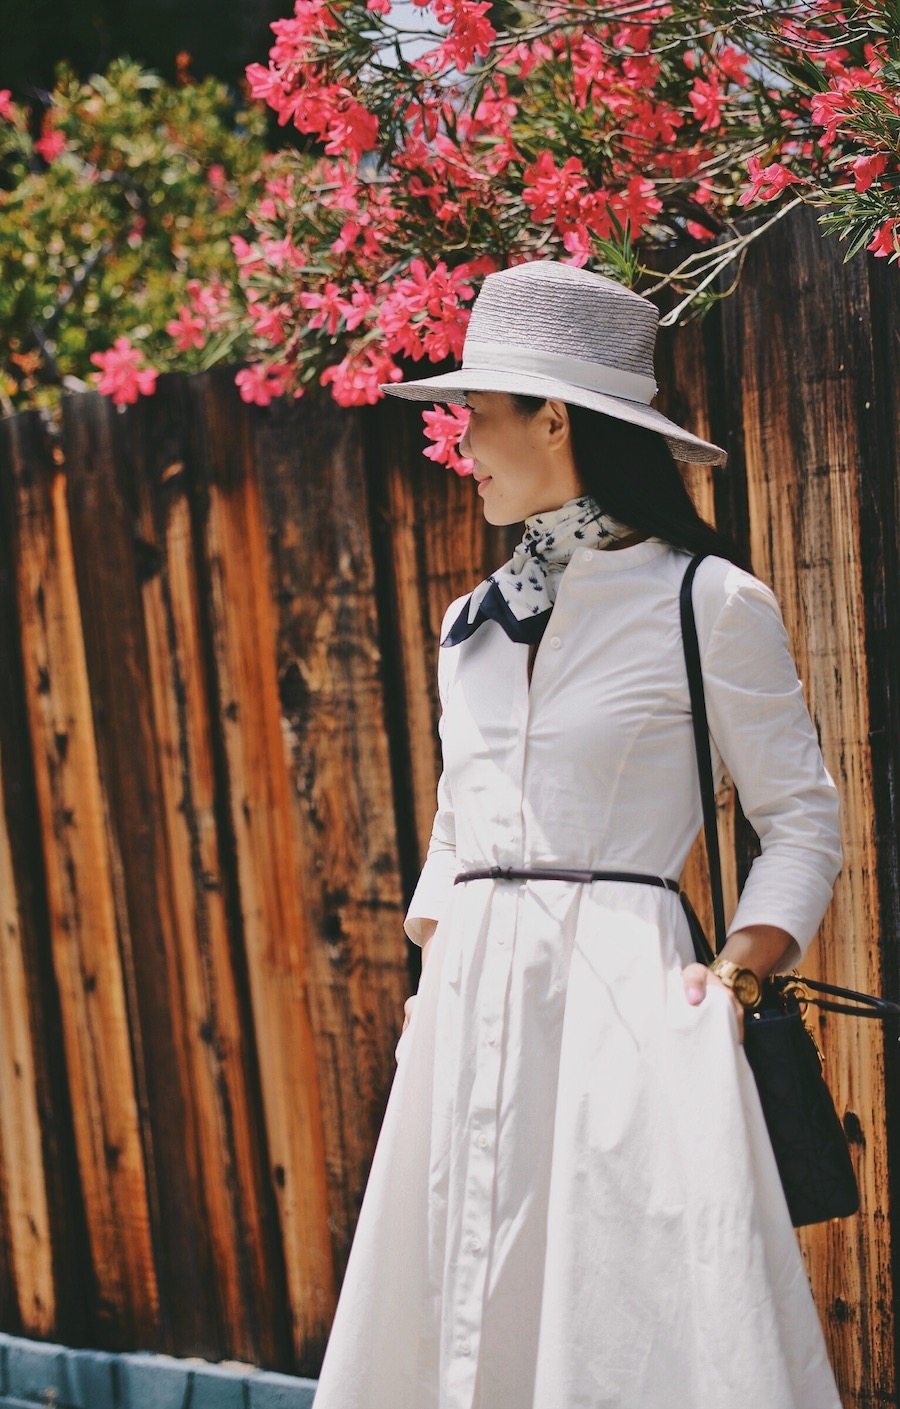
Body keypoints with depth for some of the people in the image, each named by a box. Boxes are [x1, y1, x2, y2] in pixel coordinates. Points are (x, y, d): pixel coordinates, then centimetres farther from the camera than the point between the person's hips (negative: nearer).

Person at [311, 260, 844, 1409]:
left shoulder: (709, 605, -4)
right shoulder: (474, 621, 15)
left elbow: (802, 823, 0)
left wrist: (728, 986, -12)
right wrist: (434, 968, 9)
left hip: (624, 998, -6)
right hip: (469, 1006, 6)